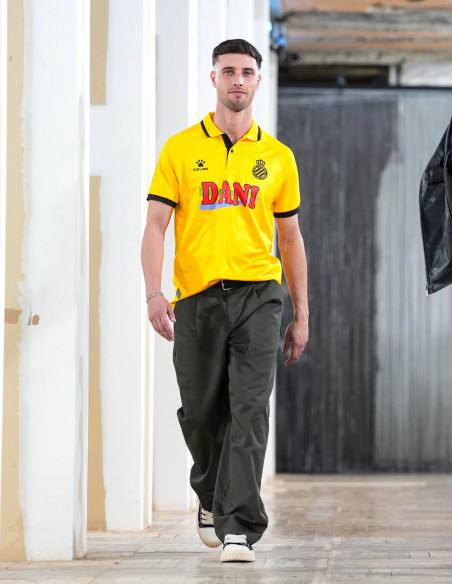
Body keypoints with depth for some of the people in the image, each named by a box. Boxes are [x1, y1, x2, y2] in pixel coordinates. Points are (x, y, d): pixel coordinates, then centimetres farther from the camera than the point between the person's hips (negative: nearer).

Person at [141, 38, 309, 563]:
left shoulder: (277, 157, 10)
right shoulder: (180, 150, 6)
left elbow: (291, 238, 15)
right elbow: (155, 225, 1)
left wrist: (301, 314, 12)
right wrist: (154, 293, -13)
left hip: (257, 294, 0)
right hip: (197, 298, 0)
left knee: (249, 411, -12)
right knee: (200, 413, 8)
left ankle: (239, 527, -14)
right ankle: (211, 497, 36)